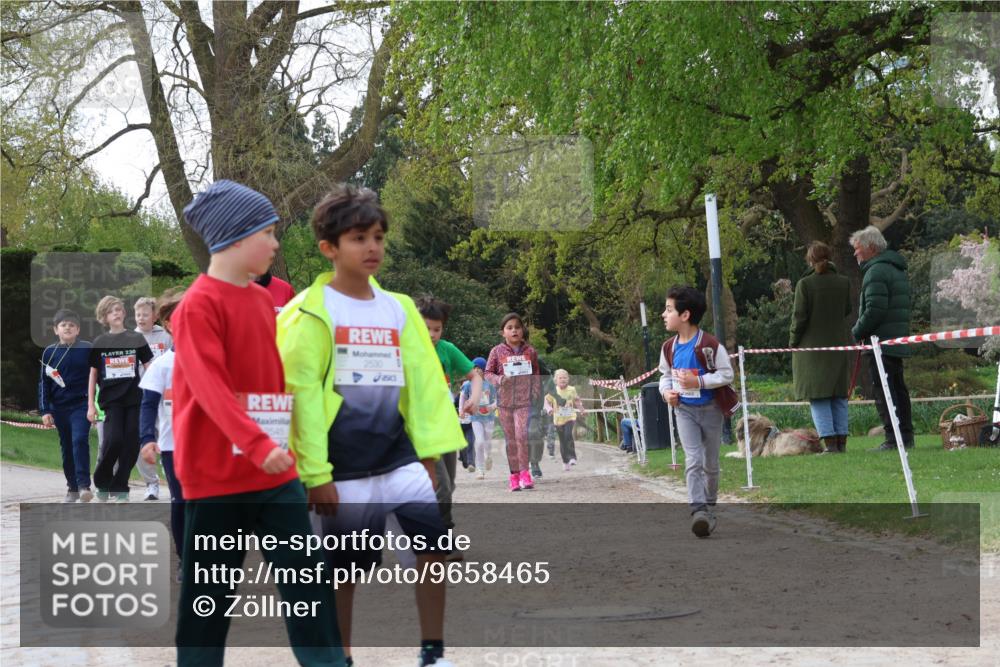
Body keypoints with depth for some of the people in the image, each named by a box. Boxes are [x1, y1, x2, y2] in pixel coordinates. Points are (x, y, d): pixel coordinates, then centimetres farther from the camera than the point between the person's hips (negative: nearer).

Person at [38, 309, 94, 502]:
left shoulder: (87, 349, -2)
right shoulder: (49, 352, 5)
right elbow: (43, 383, 8)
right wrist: (45, 411, 2)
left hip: (81, 405, -3)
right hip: (59, 407, 3)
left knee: (80, 441, -19)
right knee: (66, 447, 10)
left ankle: (84, 485, -19)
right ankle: (72, 488, 19)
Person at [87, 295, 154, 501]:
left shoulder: (136, 339, 4)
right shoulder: (100, 343, 6)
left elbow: (149, 369, 7)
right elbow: (93, 375, 10)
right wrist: (91, 405, 6)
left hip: (135, 399, 1)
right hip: (111, 399, -1)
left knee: (131, 445, -2)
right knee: (113, 441, -14)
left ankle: (120, 488, 10)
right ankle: (102, 482, 7)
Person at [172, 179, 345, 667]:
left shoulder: (264, 301, 11)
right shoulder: (199, 305, -13)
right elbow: (209, 385, -23)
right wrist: (256, 445, -31)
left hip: (275, 472, 7)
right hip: (217, 473, -7)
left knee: (307, 580, 5)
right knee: (210, 594, 3)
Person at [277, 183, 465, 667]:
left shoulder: (398, 309, 10)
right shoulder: (310, 312, -6)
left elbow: (423, 382, 12)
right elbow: (300, 395, -10)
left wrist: (429, 452, 7)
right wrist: (315, 473, -12)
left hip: (399, 459, 4)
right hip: (344, 469, -4)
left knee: (435, 547, -5)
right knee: (343, 569, 4)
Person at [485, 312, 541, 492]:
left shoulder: (530, 351, 6)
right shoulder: (497, 351, 4)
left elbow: (536, 374, 12)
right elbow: (488, 373, 8)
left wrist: (537, 391, 0)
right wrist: (498, 379, -11)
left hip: (524, 400, -1)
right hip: (505, 400, 1)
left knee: (522, 435, -16)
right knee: (510, 439, 6)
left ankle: (524, 473, -8)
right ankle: (514, 475, 14)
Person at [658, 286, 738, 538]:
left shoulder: (710, 345, -16)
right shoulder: (669, 348, -1)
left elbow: (726, 374, -12)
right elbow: (665, 375, 14)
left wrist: (699, 381, -22)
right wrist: (666, 391, -7)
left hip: (710, 408, -2)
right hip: (684, 410, 2)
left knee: (710, 463, 10)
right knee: (693, 461, -12)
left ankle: (709, 505, 29)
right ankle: (698, 510, -20)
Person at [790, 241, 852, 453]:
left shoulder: (805, 284, -11)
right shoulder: (843, 282, 1)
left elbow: (800, 316, -10)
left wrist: (793, 341, 2)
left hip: (812, 346, -4)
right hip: (838, 343, 4)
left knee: (817, 397, 0)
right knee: (839, 396, 12)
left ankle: (830, 442, -7)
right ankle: (841, 441, 11)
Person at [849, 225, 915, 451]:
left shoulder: (876, 271, -13)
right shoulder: (897, 269, 20)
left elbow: (874, 310, -21)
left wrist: (857, 332, -8)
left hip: (881, 343, -10)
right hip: (899, 343, 10)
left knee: (883, 392, -8)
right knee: (898, 389, 13)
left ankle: (893, 439, -11)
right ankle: (906, 436, 16)